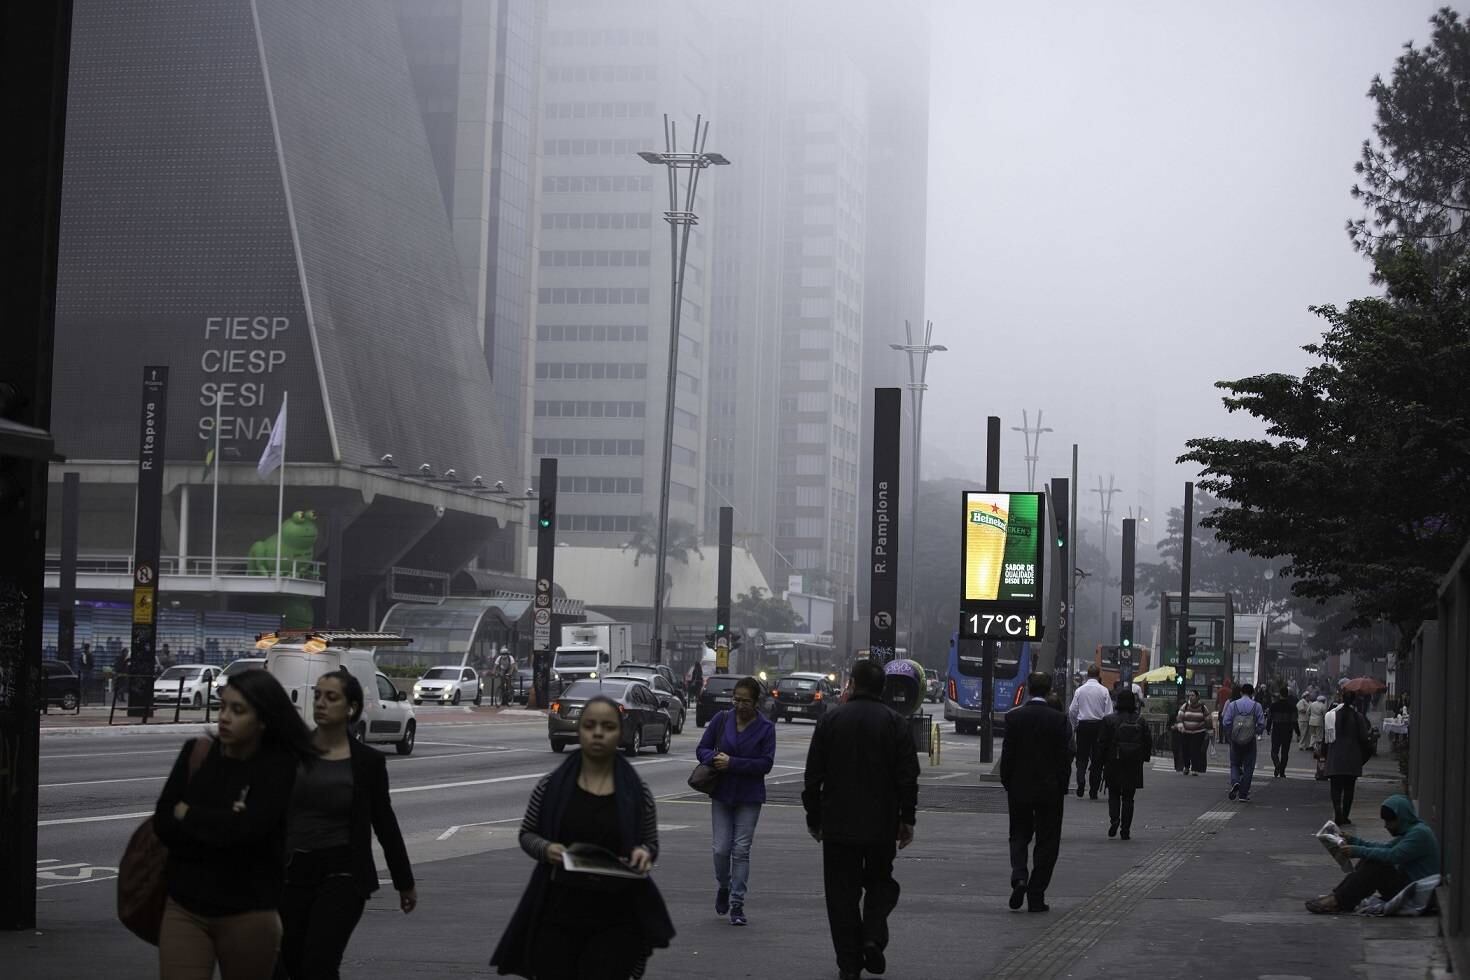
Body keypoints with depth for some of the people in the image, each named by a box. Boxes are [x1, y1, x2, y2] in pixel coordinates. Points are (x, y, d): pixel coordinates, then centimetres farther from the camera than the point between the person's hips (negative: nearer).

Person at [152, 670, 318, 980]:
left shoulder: (279, 766, -8)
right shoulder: (196, 753, 3)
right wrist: (221, 826, -15)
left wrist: (188, 814, -6)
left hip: (248, 915, -2)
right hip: (184, 909, 2)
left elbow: (244, 829, -20)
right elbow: (163, 825, -2)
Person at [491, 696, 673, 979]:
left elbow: (651, 843, 11)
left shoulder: (637, 792, 1)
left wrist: (644, 852, -13)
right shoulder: (552, 786, 0)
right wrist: (545, 849, -13)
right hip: (557, 913, 1)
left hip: (615, 920, 0)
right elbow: (527, 834, 9)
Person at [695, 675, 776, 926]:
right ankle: (723, 887, 27)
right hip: (721, 794, 2)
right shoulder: (721, 720, 1)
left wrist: (732, 763, -19)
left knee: (741, 850, -3)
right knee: (721, 849, -1)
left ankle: (737, 903, 4)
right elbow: (702, 749, 5)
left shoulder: (765, 728, -6)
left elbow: (766, 763, -12)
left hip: (749, 798, -2)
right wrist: (715, 759, -18)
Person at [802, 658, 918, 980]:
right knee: (880, 883, 18)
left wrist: (813, 817, 8)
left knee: (842, 892, 6)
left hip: (838, 824, -1)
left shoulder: (831, 719, -2)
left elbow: (813, 775, -1)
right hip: (882, 824, 1)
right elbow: (908, 776, -3)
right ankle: (873, 938, -4)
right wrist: (907, 819, 4)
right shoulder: (895, 723, -2)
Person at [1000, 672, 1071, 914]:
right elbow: (1064, 757, -6)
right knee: (1046, 842, 7)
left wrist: (1007, 784, 8)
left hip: (1019, 788, 1)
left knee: (1019, 836, 15)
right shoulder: (1058, 720, -8)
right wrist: (1062, 787, 4)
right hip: (1049, 790, -1)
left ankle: (1019, 877, -11)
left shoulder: (1013, 717, -5)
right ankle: (1036, 896, 5)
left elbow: (1007, 754, -3)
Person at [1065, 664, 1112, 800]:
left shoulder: (1080, 690, 0)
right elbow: (1109, 713, -5)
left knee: (1082, 757, 8)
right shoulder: (1103, 691, -4)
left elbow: (1072, 711, 0)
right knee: (1097, 758, 6)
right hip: (1099, 725, -1)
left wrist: (1075, 726, 14)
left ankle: (1080, 781, -17)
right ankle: (1093, 791, 7)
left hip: (1083, 724, 1)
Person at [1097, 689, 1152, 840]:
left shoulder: (1109, 720, -8)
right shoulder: (1141, 721, 1)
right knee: (1128, 797, 8)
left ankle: (1114, 818, -10)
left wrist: (1102, 760, 4)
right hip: (1134, 765, 2)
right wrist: (1145, 757, 16)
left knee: (1114, 793, 13)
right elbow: (1148, 742, 4)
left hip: (1114, 763, -2)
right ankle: (1126, 829, 5)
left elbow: (1102, 742, -7)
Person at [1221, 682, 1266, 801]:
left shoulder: (1232, 705, -2)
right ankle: (1243, 794, 7)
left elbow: (1225, 723, -6)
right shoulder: (1256, 706, -3)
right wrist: (1256, 733, 13)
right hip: (1250, 741, -1)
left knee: (1235, 764, 15)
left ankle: (1235, 782, -13)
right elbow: (1262, 724, -7)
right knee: (1248, 767, 8)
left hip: (1235, 739, 1)